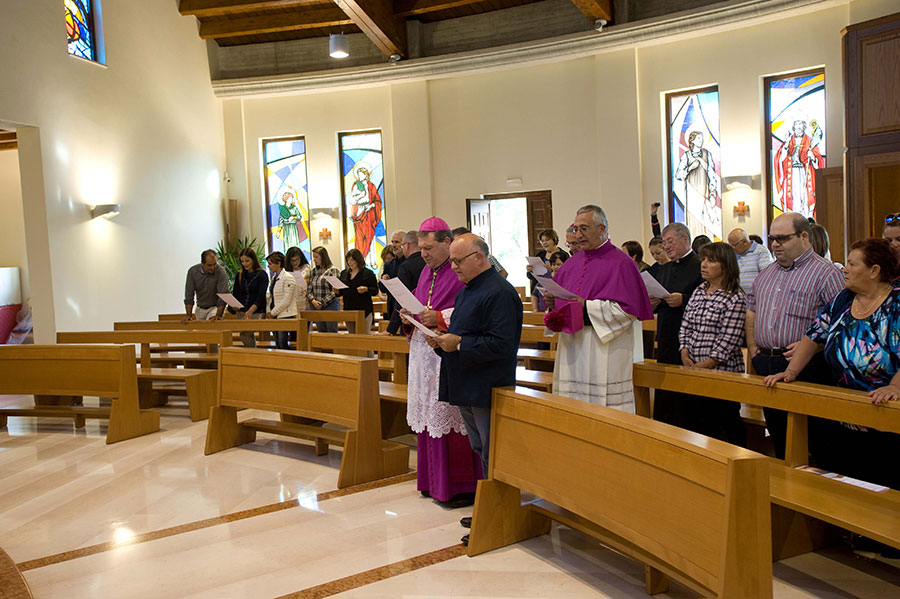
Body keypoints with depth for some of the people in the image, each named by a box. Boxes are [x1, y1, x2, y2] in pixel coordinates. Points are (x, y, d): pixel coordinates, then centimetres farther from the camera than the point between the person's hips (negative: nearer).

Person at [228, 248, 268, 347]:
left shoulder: (261, 275, -2)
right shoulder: (240, 276, 13)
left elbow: (261, 296, -10)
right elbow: (235, 294, 15)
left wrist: (251, 310, -22)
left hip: (257, 312, -5)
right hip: (242, 312, 5)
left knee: (245, 335, -16)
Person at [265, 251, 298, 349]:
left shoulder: (288, 278, -12)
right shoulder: (274, 278, 15)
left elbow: (286, 301, -16)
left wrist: (273, 313, -11)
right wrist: (269, 312, 6)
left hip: (286, 316, -8)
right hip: (275, 316, 8)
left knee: (283, 346, -11)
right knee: (278, 346, 7)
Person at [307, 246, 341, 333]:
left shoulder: (333, 270, -6)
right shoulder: (314, 272, 12)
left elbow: (334, 291, -12)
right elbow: (309, 290, 11)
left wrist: (322, 303, -14)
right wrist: (313, 301, -8)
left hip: (330, 305, -5)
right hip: (316, 307, 5)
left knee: (332, 332, -2)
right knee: (321, 333, 9)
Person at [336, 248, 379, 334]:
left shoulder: (368, 273, -2)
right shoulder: (344, 273, 13)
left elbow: (375, 290, -4)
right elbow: (341, 291, 19)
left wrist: (366, 289, -22)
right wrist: (337, 291, -3)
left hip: (364, 310, -5)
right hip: (348, 310, 5)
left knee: (364, 336, -7)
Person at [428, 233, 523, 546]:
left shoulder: (500, 293, -16)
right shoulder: (466, 291, 16)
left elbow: (501, 344, -24)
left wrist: (458, 343, -21)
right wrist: (442, 341, 3)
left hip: (487, 389, -10)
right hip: (466, 389, 10)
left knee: (491, 456, -1)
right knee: (480, 451, 17)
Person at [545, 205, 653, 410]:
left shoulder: (620, 263, -6)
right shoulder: (572, 263, 15)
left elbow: (627, 309, -14)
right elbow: (560, 297, 19)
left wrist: (586, 307, -17)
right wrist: (552, 301, -4)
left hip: (604, 351, -6)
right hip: (571, 347, 7)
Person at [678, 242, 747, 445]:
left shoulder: (735, 298, -9)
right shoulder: (698, 293, 12)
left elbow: (729, 340, -14)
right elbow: (685, 327, 12)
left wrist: (704, 365, -15)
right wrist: (685, 353, -3)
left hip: (722, 370, -7)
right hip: (694, 371, 7)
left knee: (729, 425, 1)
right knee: (694, 420, 12)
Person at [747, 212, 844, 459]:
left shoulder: (825, 273, -7)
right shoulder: (767, 274, 16)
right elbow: (751, 309, 25)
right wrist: (752, 345, 13)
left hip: (804, 368, -7)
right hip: (766, 367, 7)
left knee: (810, 441, -1)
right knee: (777, 437, 15)